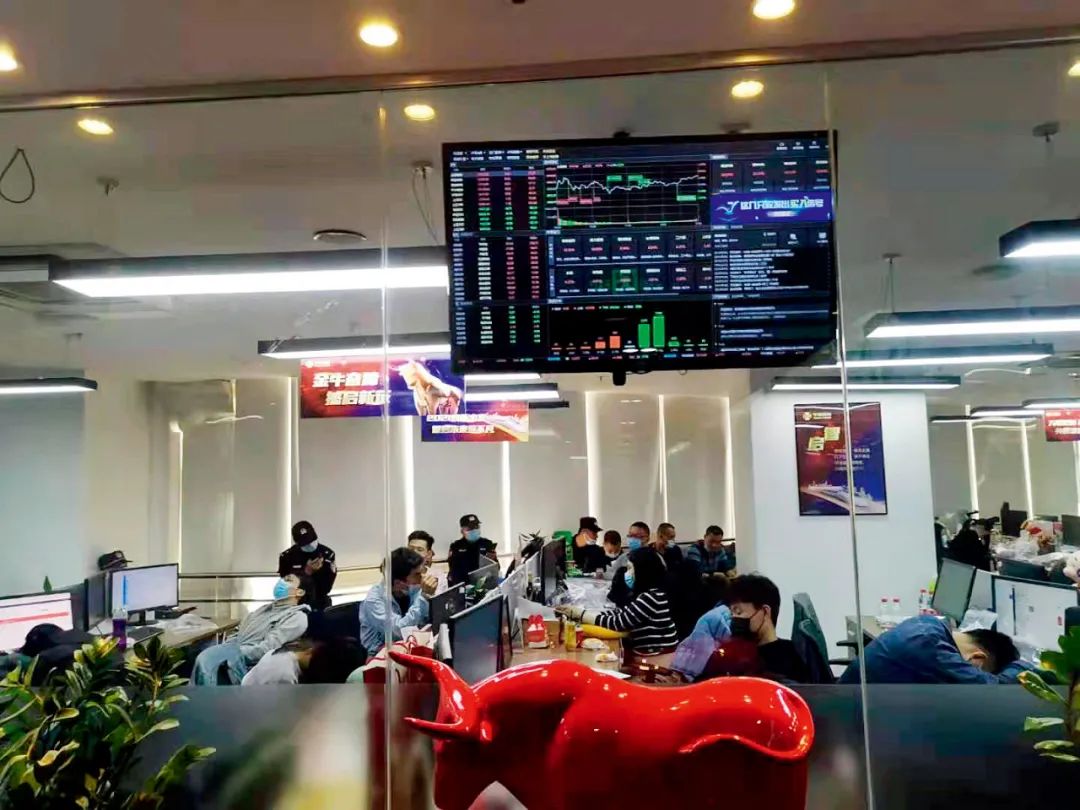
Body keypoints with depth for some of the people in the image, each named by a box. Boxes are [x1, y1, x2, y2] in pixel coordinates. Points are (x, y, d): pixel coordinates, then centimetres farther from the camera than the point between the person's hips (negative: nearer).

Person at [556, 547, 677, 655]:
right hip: (650, 655, 8)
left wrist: (579, 614, -10)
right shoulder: (646, 595, 11)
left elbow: (618, 623, -17)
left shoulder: (652, 597, -18)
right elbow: (619, 613, 8)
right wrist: (577, 613, -1)